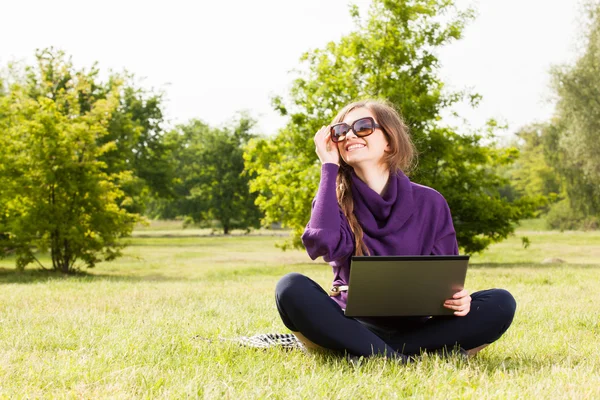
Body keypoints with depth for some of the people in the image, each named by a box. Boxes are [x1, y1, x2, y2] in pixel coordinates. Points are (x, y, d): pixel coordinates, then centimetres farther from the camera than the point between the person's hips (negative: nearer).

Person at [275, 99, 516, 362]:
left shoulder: (429, 203, 3)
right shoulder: (334, 198, 1)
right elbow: (323, 243, -22)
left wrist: (458, 298, -19)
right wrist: (329, 167, -12)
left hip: (413, 328, 2)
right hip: (353, 327, -1)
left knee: (500, 303, -21)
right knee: (291, 288, -29)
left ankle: (371, 355, -29)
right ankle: (400, 360, -37)